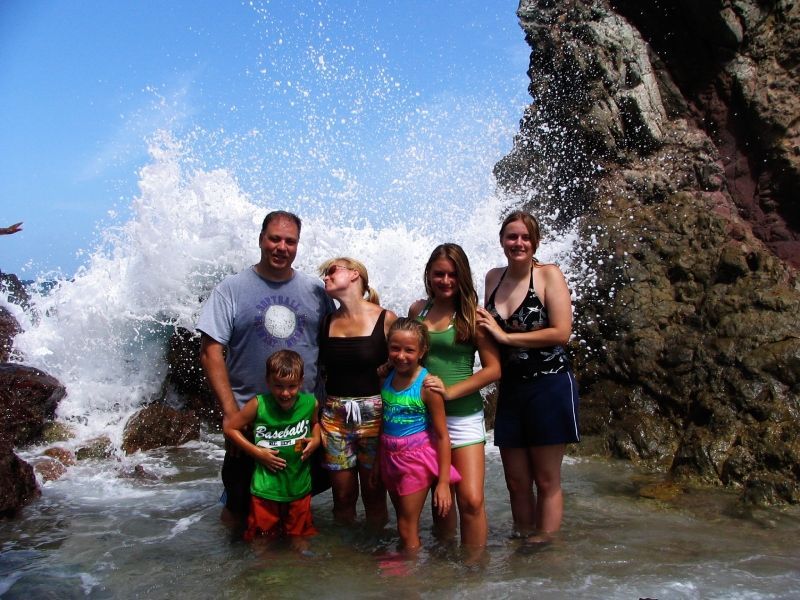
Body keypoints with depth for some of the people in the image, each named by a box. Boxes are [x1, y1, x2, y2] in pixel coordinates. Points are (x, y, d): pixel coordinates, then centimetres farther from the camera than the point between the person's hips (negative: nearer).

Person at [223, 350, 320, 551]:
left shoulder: (310, 403, -10)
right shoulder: (259, 405, -18)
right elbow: (229, 427, -8)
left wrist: (316, 440, -7)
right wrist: (256, 452, -12)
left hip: (299, 485, 2)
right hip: (266, 487, -2)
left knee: (299, 535, 21)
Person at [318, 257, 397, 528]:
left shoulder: (386, 319, -5)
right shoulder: (326, 322, 7)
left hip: (374, 414, -3)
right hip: (334, 416, 3)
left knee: (374, 494, 6)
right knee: (342, 495, 8)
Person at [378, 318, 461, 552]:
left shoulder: (427, 384, -17)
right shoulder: (386, 379, -1)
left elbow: (442, 435, -14)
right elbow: (382, 423, 9)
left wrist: (443, 482, -15)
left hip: (416, 458, -5)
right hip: (389, 456, 5)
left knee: (407, 530, 2)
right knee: (403, 522, 18)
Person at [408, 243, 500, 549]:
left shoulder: (471, 314, -6)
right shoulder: (418, 310, 5)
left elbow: (493, 369, -9)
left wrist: (450, 391, -17)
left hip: (462, 415, -3)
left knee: (471, 501, -8)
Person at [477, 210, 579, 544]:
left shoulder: (548, 275, -7)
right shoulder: (493, 278, 8)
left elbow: (561, 332, -16)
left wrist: (506, 336, -14)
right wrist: (480, 327, -1)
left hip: (549, 388, -5)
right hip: (510, 390, 5)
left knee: (547, 481, 6)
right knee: (516, 483, 12)